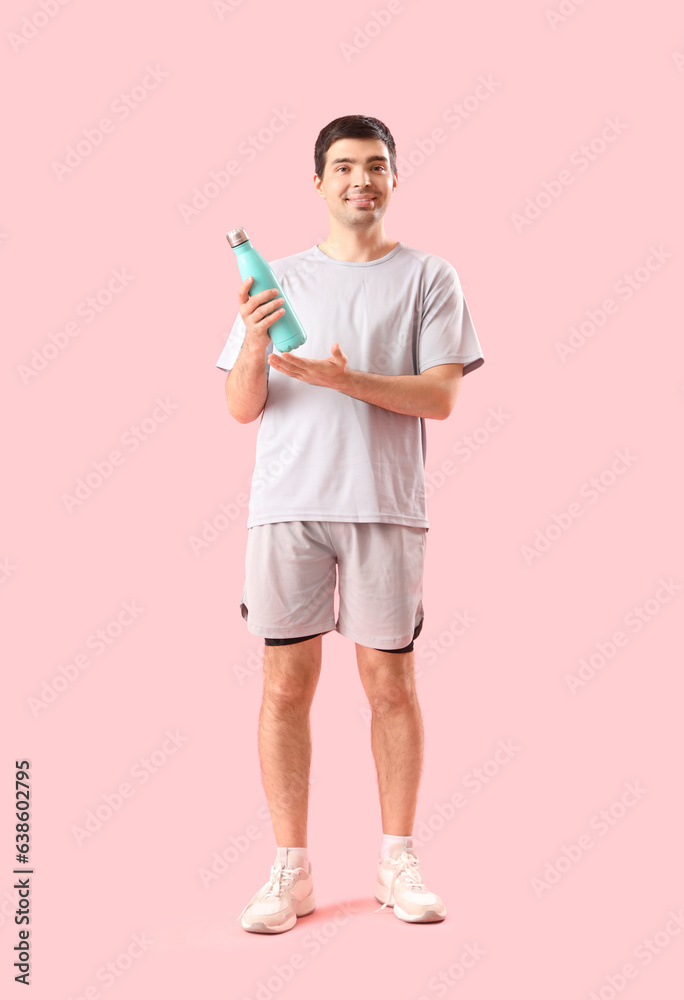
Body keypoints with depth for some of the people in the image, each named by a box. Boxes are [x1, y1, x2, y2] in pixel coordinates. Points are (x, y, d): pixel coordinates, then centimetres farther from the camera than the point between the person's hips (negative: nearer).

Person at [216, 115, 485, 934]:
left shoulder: (427, 277, 7)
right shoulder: (280, 279, 13)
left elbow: (441, 397, -4)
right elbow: (243, 409, 7)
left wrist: (346, 379, -17)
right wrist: (253, 347, -13)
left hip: (386, 504, -1)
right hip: (287, 503, 1)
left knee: (390, 681, 4)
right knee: (287, 682, 1)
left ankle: (397, 861, 17)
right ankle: (291, 871, 11)